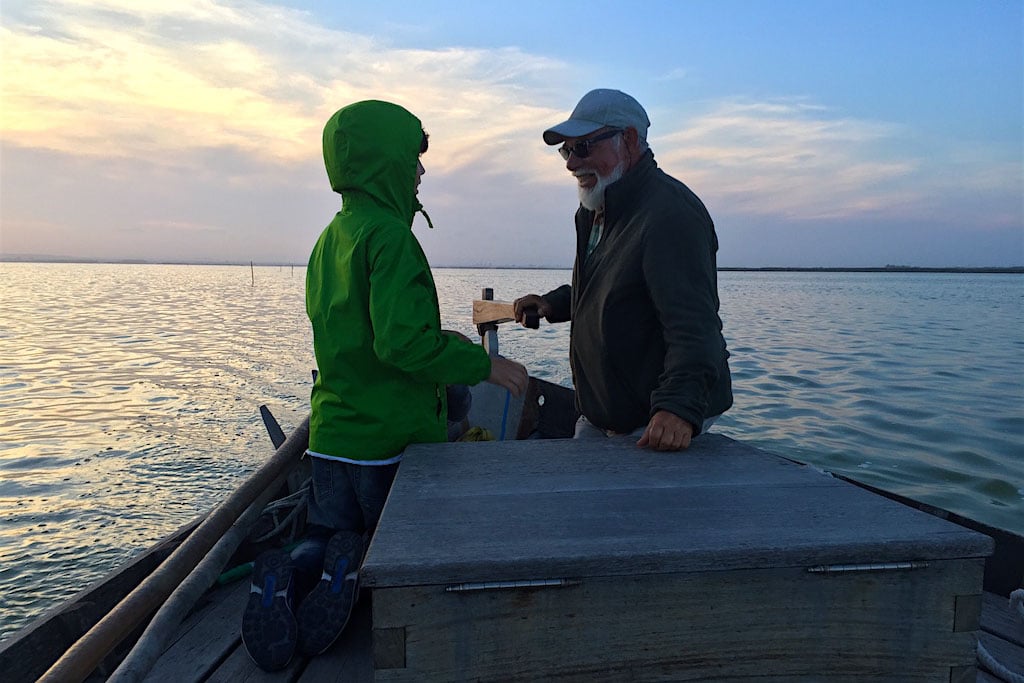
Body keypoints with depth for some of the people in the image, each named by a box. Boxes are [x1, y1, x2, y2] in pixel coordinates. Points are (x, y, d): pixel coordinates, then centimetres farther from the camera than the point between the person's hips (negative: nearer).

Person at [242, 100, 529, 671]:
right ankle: (359, 566, -15)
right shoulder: (390, 235, -17)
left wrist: (438, 339, 18)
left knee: (331, 540, 19)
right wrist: (482, 363, -17)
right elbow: (403, 342, -26)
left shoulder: (330, 238, 12)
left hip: (333, 434, 7)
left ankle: (284, 575, -10)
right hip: (395, 436, -7)